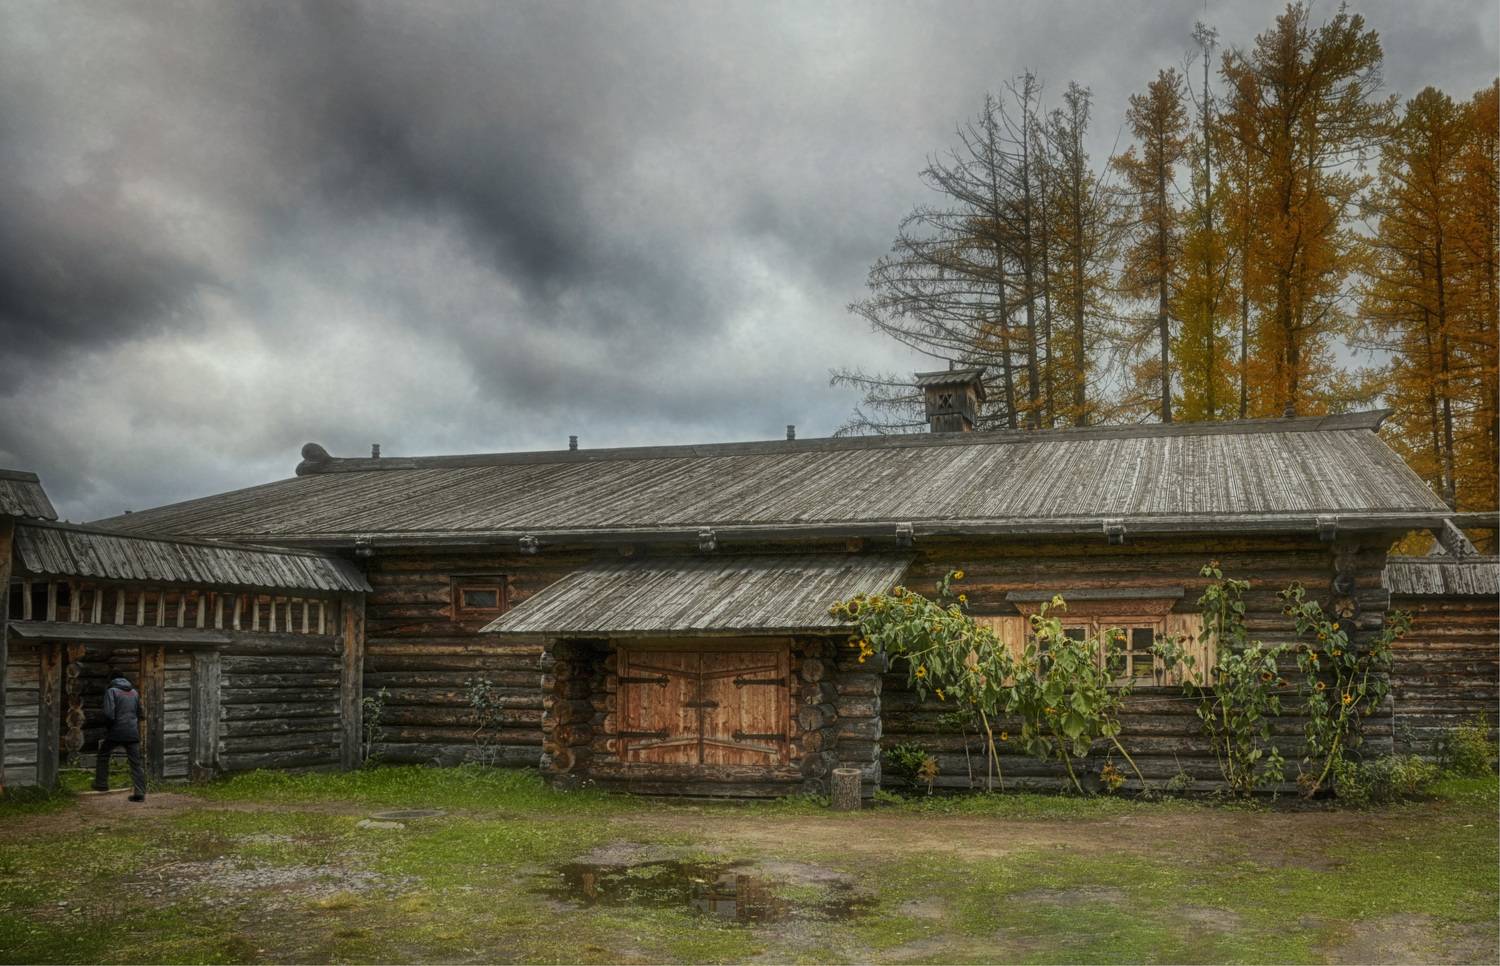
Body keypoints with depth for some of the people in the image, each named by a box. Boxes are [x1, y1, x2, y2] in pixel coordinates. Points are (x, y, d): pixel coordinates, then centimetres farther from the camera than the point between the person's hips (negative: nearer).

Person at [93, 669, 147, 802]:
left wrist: (108, 726, 1)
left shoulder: (111, 691, -4)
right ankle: (140, 792, -1)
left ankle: (101, 783, 21)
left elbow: (109, 713, -14)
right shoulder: (134, 692, 13)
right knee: (136, 763, 4)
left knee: (103, 756, 20)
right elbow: (140, 714, 15)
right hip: (133, 733, 4)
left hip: (116, 732, -4)